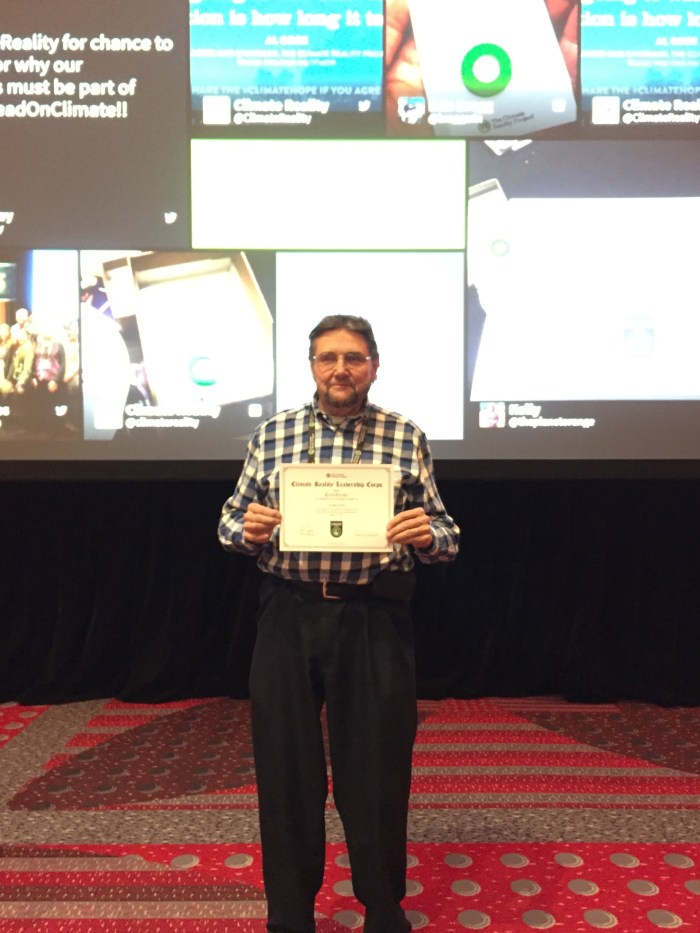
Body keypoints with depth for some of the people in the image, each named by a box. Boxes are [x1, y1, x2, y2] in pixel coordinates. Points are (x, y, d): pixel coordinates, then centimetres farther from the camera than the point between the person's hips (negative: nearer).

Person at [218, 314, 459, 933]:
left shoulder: (407, 438, 1)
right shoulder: (273, 434, 5)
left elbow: (444, 537, 3)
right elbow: (232, 518, 10)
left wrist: (428, 535, -20)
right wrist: (245, 529, -12)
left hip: (374, 621, -1)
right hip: (289, 617, 2)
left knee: (377, 769, 10)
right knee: (286, 767, 13)